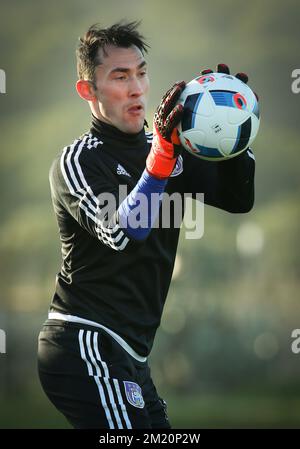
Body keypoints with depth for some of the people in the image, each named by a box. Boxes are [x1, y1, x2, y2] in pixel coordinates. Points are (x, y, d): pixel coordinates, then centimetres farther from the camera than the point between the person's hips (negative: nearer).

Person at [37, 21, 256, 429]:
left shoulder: (164, 153, 12)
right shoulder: (78, 161, -9)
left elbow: (238, 199, 5)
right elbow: (122, 234, -25)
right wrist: (160, 158, -37)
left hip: (126, 357, 8)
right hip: (87, 348, -8)